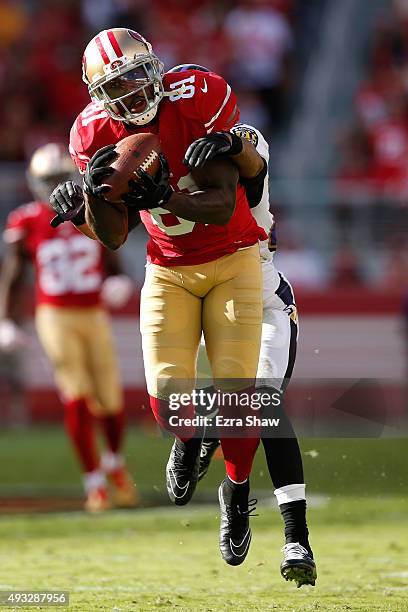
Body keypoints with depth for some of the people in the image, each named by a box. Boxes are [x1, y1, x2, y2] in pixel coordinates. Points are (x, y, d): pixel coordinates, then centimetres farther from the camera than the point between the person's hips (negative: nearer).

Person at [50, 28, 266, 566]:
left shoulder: (200, 99, -22)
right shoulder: (96, 133, -11)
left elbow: (223, 205, -23)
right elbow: (114, 238, -8)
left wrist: (168, 200, -40)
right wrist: (95, 194, -28)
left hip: (232, 261, -2)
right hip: (168, 271, 2)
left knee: (236, 386, -12)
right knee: (168, 389, -13)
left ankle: (237, 491, 15)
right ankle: (188, 441, 25)